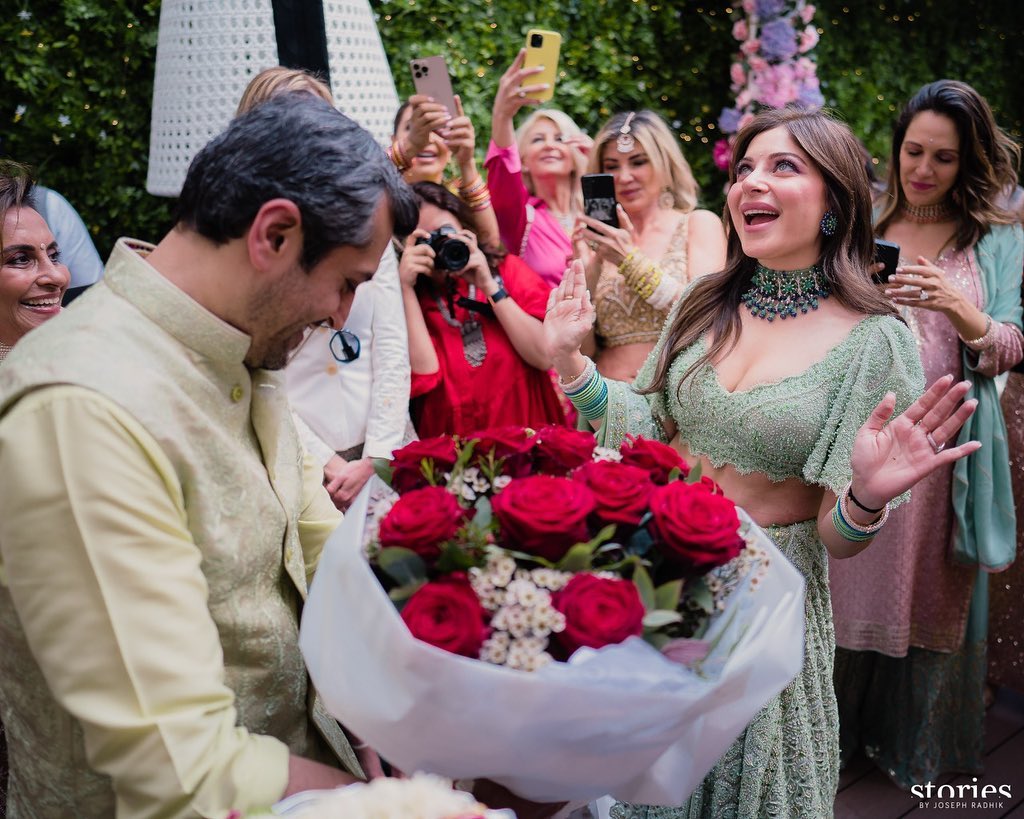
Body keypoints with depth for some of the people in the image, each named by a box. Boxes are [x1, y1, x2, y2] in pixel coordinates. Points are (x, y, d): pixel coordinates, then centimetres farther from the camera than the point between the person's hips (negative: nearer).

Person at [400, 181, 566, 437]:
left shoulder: (507, 269, 4)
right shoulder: (404, 301, 3)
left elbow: (546, 357, -5)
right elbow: (422, 378, -12)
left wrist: (490, 286, -9)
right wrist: (406, 288, -11)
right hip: (450, 450, -1)